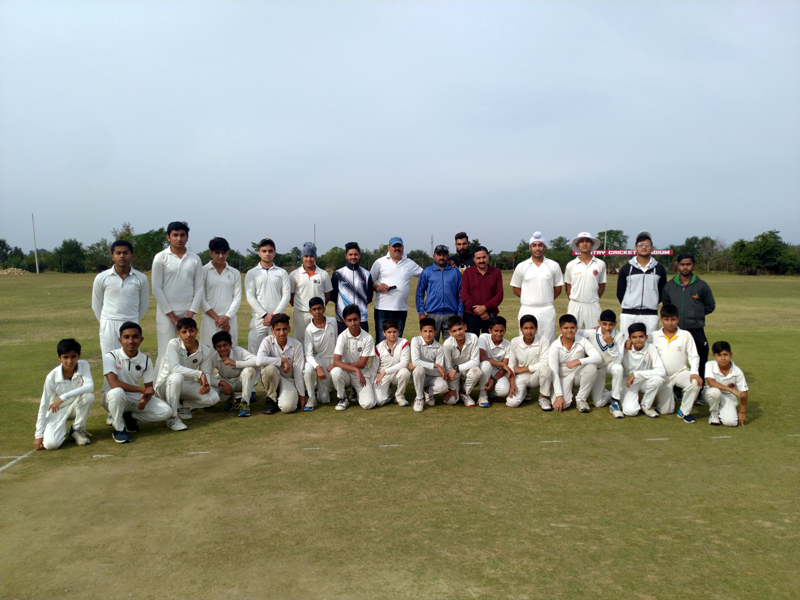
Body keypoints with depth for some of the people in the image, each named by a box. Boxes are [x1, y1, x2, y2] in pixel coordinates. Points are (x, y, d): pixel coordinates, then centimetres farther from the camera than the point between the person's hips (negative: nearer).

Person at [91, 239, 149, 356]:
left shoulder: (141, 278, 0)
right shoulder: (102, 278, 0)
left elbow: (144, 305, 11)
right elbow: (96, 305, 10)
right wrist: (106, 323, 13)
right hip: (109, 327, 0)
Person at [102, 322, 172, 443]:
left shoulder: (145, 360, -2)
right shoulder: (110, 356, -14)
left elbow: (149, 387, 1)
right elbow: (114, 384, -25)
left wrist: (145, 398, -23)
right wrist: (143, 390, -23)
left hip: (137, 398, 4)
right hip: (115, 398, -4)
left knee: (166, 412, -15)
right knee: (117, 392, -40)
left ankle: (129, 417, 8)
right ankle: (118, 428, -14)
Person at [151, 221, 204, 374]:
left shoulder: (195, 259, 9)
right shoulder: (161, 257, 1)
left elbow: (199, 288, 7)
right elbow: (156, 289, -3)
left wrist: (190, 314, -3)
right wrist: (172, 316, -7)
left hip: (188, 313, 3)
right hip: (166, 313, -3)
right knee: (166, 354, -5)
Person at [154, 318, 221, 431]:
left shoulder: (205, 351, -8)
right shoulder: (173, 344, -20)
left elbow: (206, 373, -5)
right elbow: (174, 368, -33)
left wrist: (206, 384, -28)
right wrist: (199, 374, -34)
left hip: (187, 386, 4)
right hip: (165, 385, -4)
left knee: (213, 398, -17)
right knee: (177, 377, -39)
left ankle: (182, 405, 9)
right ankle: (172, 417, -25)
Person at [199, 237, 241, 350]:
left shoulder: (235, 273, 10)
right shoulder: (203, 271, 3)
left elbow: (237, 297, 6)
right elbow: (201, 298, -1)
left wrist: (226, 317, -6)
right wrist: (216, 318, -6)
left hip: (230, 320, 2)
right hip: (210, 319, -2)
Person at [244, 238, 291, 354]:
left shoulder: (282, 273, 12)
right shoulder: (252, 273, 9)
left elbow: (286, 295, 4)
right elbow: (250, 296, 1)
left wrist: (276, 314, -8)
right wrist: (264, 315, -9)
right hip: (258, 319, -1)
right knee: (254, 353, -6)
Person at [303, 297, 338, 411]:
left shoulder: (333, 322, -5)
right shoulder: (309, 330, -14)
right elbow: (309, 354, -20)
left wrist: (335, 362, -3)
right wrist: (318, 367, -37)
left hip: (332, 359, 1)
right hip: (317, 359, -1)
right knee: (308, 370, -39)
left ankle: (322, 386, 29)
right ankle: (311, 398, -13)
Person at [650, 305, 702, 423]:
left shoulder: (686, 335, -3)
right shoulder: (654, 336, -2)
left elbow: (693, 356, -4)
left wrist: (694, 372, -18)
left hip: (680, 372, 0)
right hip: (662, 376, 0)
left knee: (695, 383, -33)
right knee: (665, 410, -4)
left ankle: (684, 412, -8)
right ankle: (667, 396, 35)